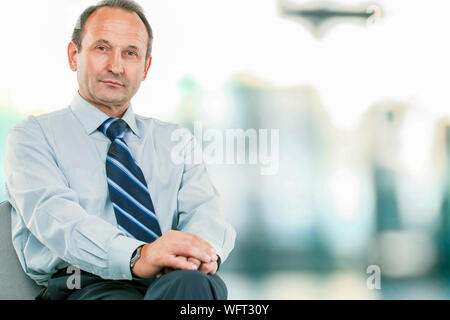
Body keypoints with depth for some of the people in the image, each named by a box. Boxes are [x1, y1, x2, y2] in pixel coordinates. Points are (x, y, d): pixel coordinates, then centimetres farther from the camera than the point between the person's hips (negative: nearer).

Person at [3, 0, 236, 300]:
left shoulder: (175, 139, 26)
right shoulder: (34, 135, 11)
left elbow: (204, 208, 9)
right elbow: (52, 214, -9)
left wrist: (203, 250, -20)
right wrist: (137, 256, -30)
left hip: (174, 279, 3)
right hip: (82, 284, -3)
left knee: (191, 283, -35)